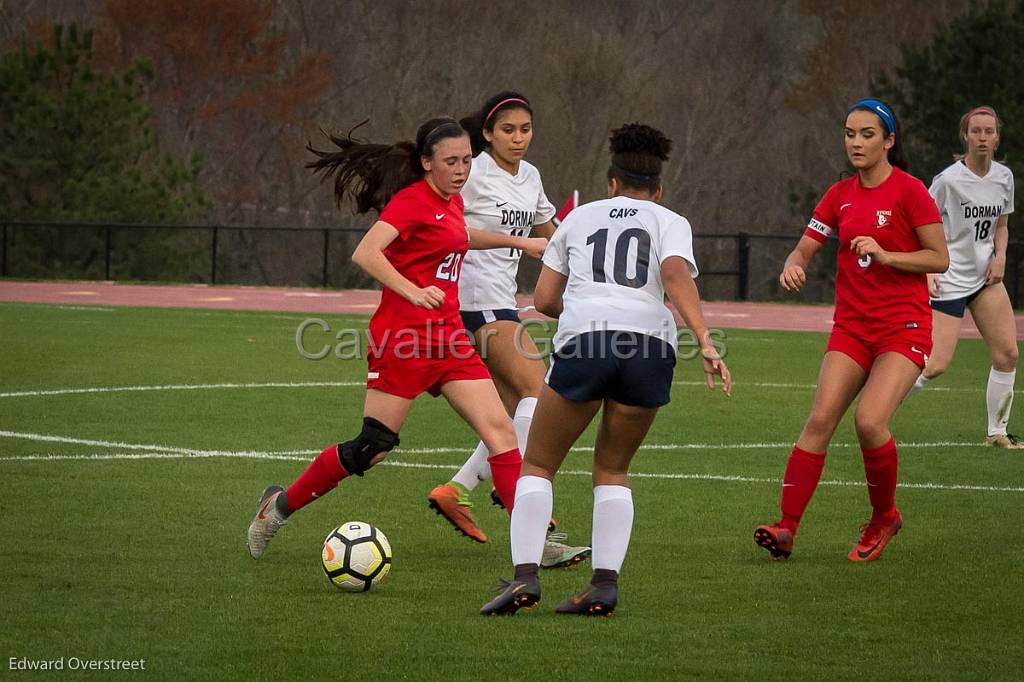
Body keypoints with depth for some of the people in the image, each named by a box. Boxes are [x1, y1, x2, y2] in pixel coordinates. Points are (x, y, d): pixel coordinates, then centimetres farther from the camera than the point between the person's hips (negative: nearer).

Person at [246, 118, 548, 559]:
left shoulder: (451, 201, 14)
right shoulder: (412, 201, -12)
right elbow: (365, 254, -27)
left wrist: (519, 241, 39)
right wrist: (413, 292, -38)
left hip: (448, 338, 8)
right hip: (405, 337, -8)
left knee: (499, 430, -5)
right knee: (373, 448, -4)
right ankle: (281, 504, 15)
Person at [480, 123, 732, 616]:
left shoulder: (580, 217, 24)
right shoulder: (670, 222, 18)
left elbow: (544, 299, 20)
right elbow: (676, 276, -4)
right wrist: (705, 342, -12)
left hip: (582, 340, 0)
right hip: (650, 344, 0)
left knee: (538, 465, 12)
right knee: (612, 469, 19)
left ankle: (525, 575, -6)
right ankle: (605, 582, 3)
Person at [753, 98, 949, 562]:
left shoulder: (909, 190, -6)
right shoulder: (840, 195, 10)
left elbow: (940, 259, -7)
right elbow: (805, 248, 10)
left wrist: (884, 255, -19)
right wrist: (793, 265, -14)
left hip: (903, 328, -5)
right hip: (852, 327, 5)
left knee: (869, 421, -20)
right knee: (820, 419, -11)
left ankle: (884, 517, 4)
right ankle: (787, 528, -13)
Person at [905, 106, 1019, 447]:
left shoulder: (1004, 176, 5)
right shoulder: (948, 180, -14)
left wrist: (1000, 256, 1)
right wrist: (927, 270, -18)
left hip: (985, 276, 7)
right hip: (949, 279, -7)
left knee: (1007, 353, -1)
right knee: (935, 364, -13)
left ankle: (998, 432, 12)